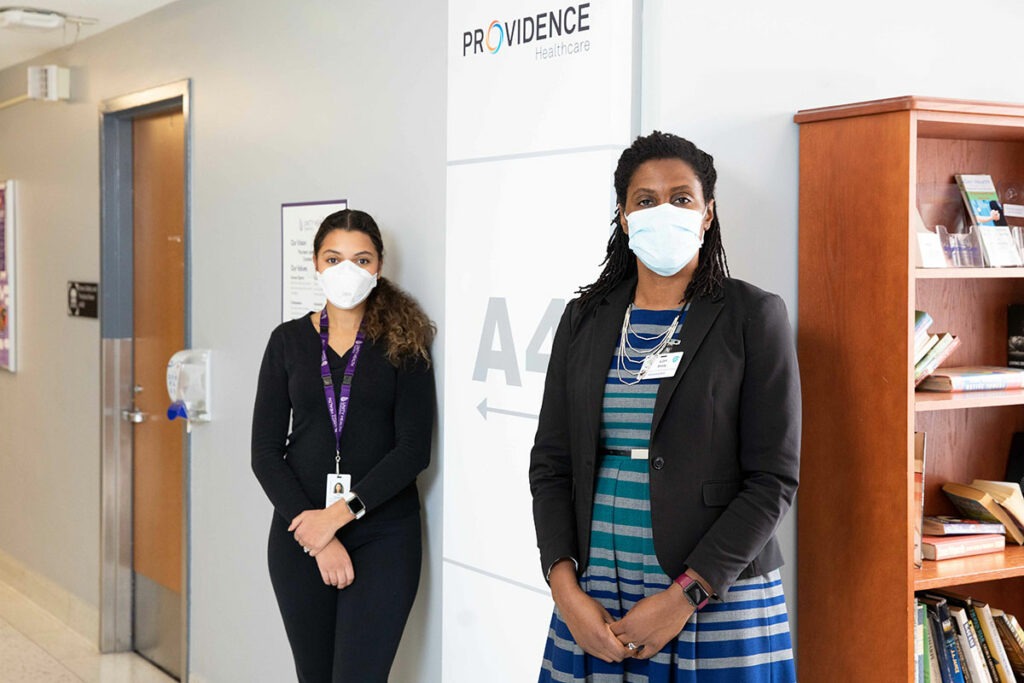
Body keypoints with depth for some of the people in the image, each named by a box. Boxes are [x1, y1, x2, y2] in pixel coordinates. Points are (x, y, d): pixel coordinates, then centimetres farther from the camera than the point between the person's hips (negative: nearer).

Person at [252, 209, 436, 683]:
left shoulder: (403, 342, 0)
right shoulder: (289, 340, 6)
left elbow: (414, 448, -8)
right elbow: (265, 452, 2)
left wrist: (340, 514, -16)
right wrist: (314, 535, -9)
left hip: (382, 537, -2)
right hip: (298, 535, 3)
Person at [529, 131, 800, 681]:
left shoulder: (754, 317, -3)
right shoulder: (585, 318, 8)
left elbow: (773, 478, -8)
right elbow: (550, 463, 6)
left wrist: (684, 596, -14)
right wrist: (566, 589, -7)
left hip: (717, 600, -3)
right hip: (592, 600, 3)